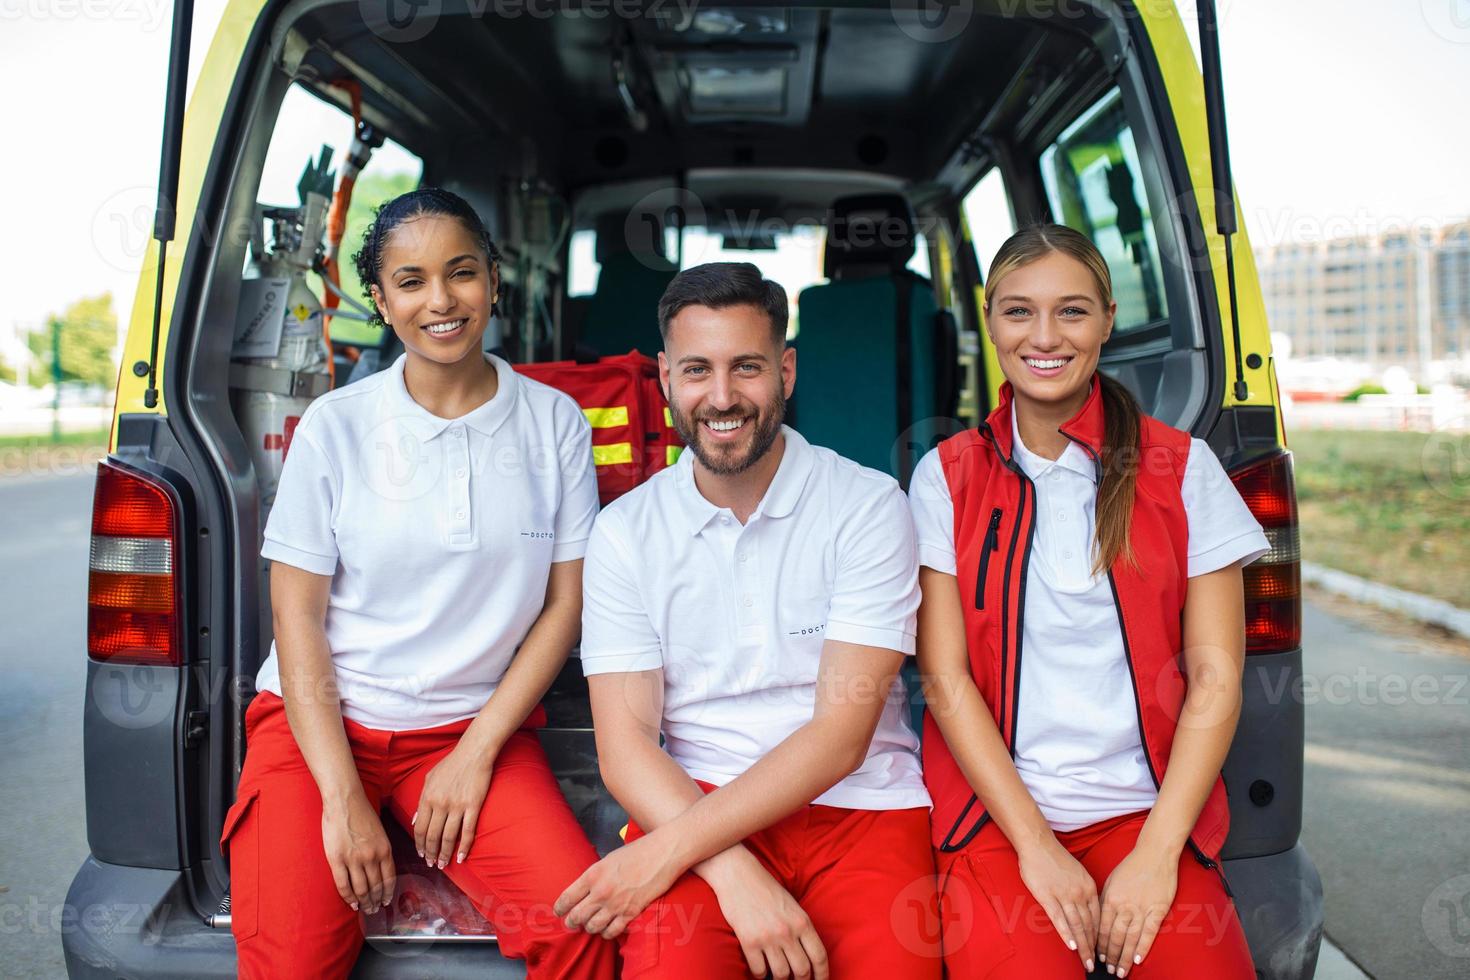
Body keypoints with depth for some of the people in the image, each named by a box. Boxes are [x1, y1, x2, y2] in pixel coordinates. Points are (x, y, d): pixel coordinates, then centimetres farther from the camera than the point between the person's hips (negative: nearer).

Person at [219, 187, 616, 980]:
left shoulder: (554, 422, 2)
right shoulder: (335, 424, -1)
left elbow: (565, 602, 2)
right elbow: (297, 616, -2)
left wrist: (478, 751, -8)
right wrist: (342, 798, -11)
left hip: (477, 727, 1)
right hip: (322, 722, 0)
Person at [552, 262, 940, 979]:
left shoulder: (869, 506, -2)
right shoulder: (623, 531, 4)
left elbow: (842, 735, -9)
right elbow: (624, 744, -2)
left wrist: (671, 848, -17)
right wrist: (735, 875, -19)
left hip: (859, 807, 0)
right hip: (692, 802, 1)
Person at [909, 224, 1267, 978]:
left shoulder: (1182, 468, 5)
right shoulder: (946, 476, 5)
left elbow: (1216, 676, 1)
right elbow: (945, 677, -1)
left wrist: (1156, 854, -9)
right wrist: (1035, 845, -9)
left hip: (1145, 811, 1)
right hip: (995, 814, 0)